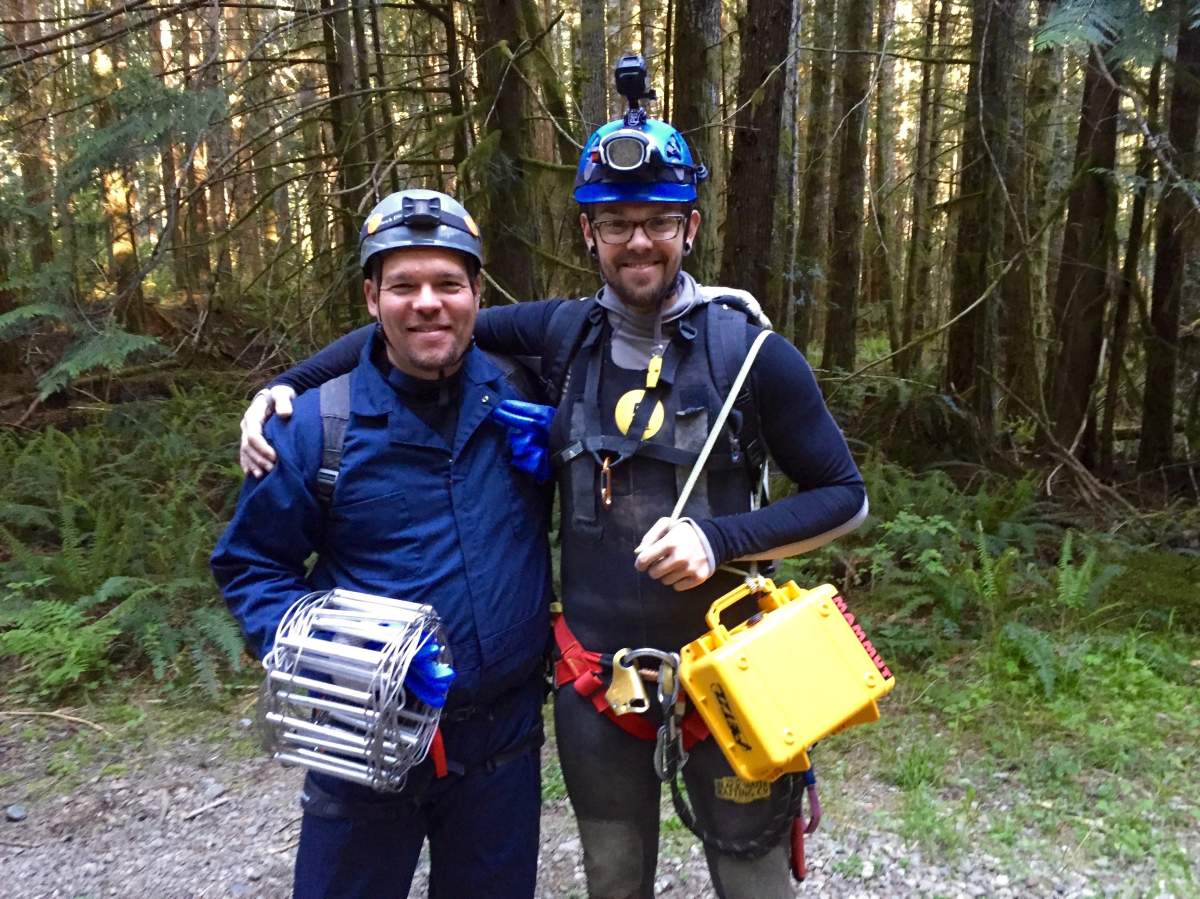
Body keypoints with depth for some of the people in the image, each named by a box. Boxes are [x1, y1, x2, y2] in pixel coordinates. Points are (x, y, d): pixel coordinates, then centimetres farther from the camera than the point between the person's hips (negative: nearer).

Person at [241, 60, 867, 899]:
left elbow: (846, 498, -6)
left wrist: (719, 538, -20)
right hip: (594, 679, 3)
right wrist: (284, 385, -3)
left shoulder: (750, 352, -11)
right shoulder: (562, 334, -3)